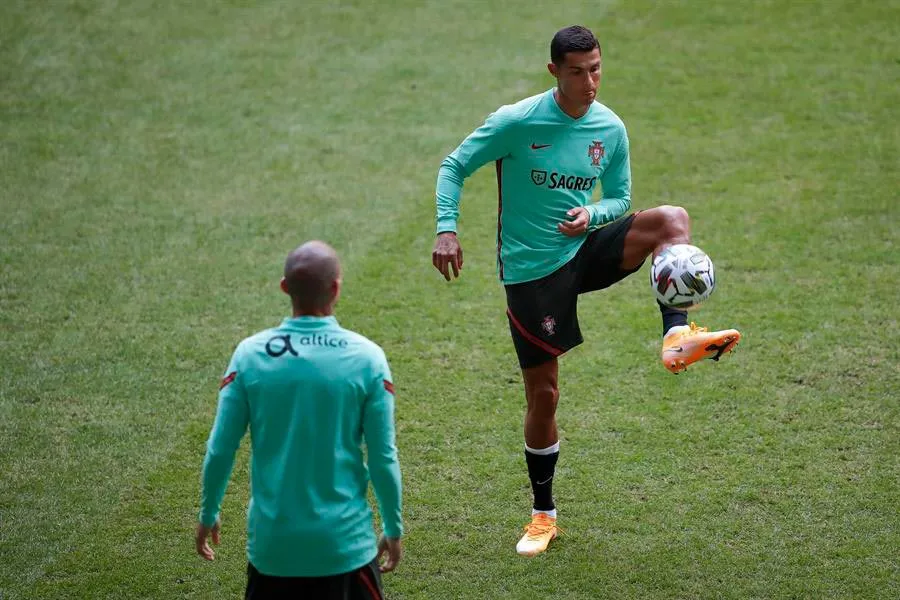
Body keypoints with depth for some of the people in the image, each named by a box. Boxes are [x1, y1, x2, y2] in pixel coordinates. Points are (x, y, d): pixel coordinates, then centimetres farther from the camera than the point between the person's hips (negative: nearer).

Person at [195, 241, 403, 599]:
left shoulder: (249, 354, -6)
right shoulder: (366, 357, -9)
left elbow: (220, 449, -1)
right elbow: (382, 458, -4)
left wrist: (208, 514, 15)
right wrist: (394, 529, 10)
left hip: (272, 541, 2)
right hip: (345, 542, -2)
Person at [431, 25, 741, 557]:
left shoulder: (611, 128, -1)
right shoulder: (517, 122, -14)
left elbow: (620, 199, 10)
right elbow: (455, 167, -5)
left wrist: (592, 215, -14)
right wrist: (447, 230, -19)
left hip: (586, 250, 4)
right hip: (532, 269, -4)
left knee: (672, 220, -22)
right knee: (543, 393, 2)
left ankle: (678, 339, -34)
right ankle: (544, 514, 20)